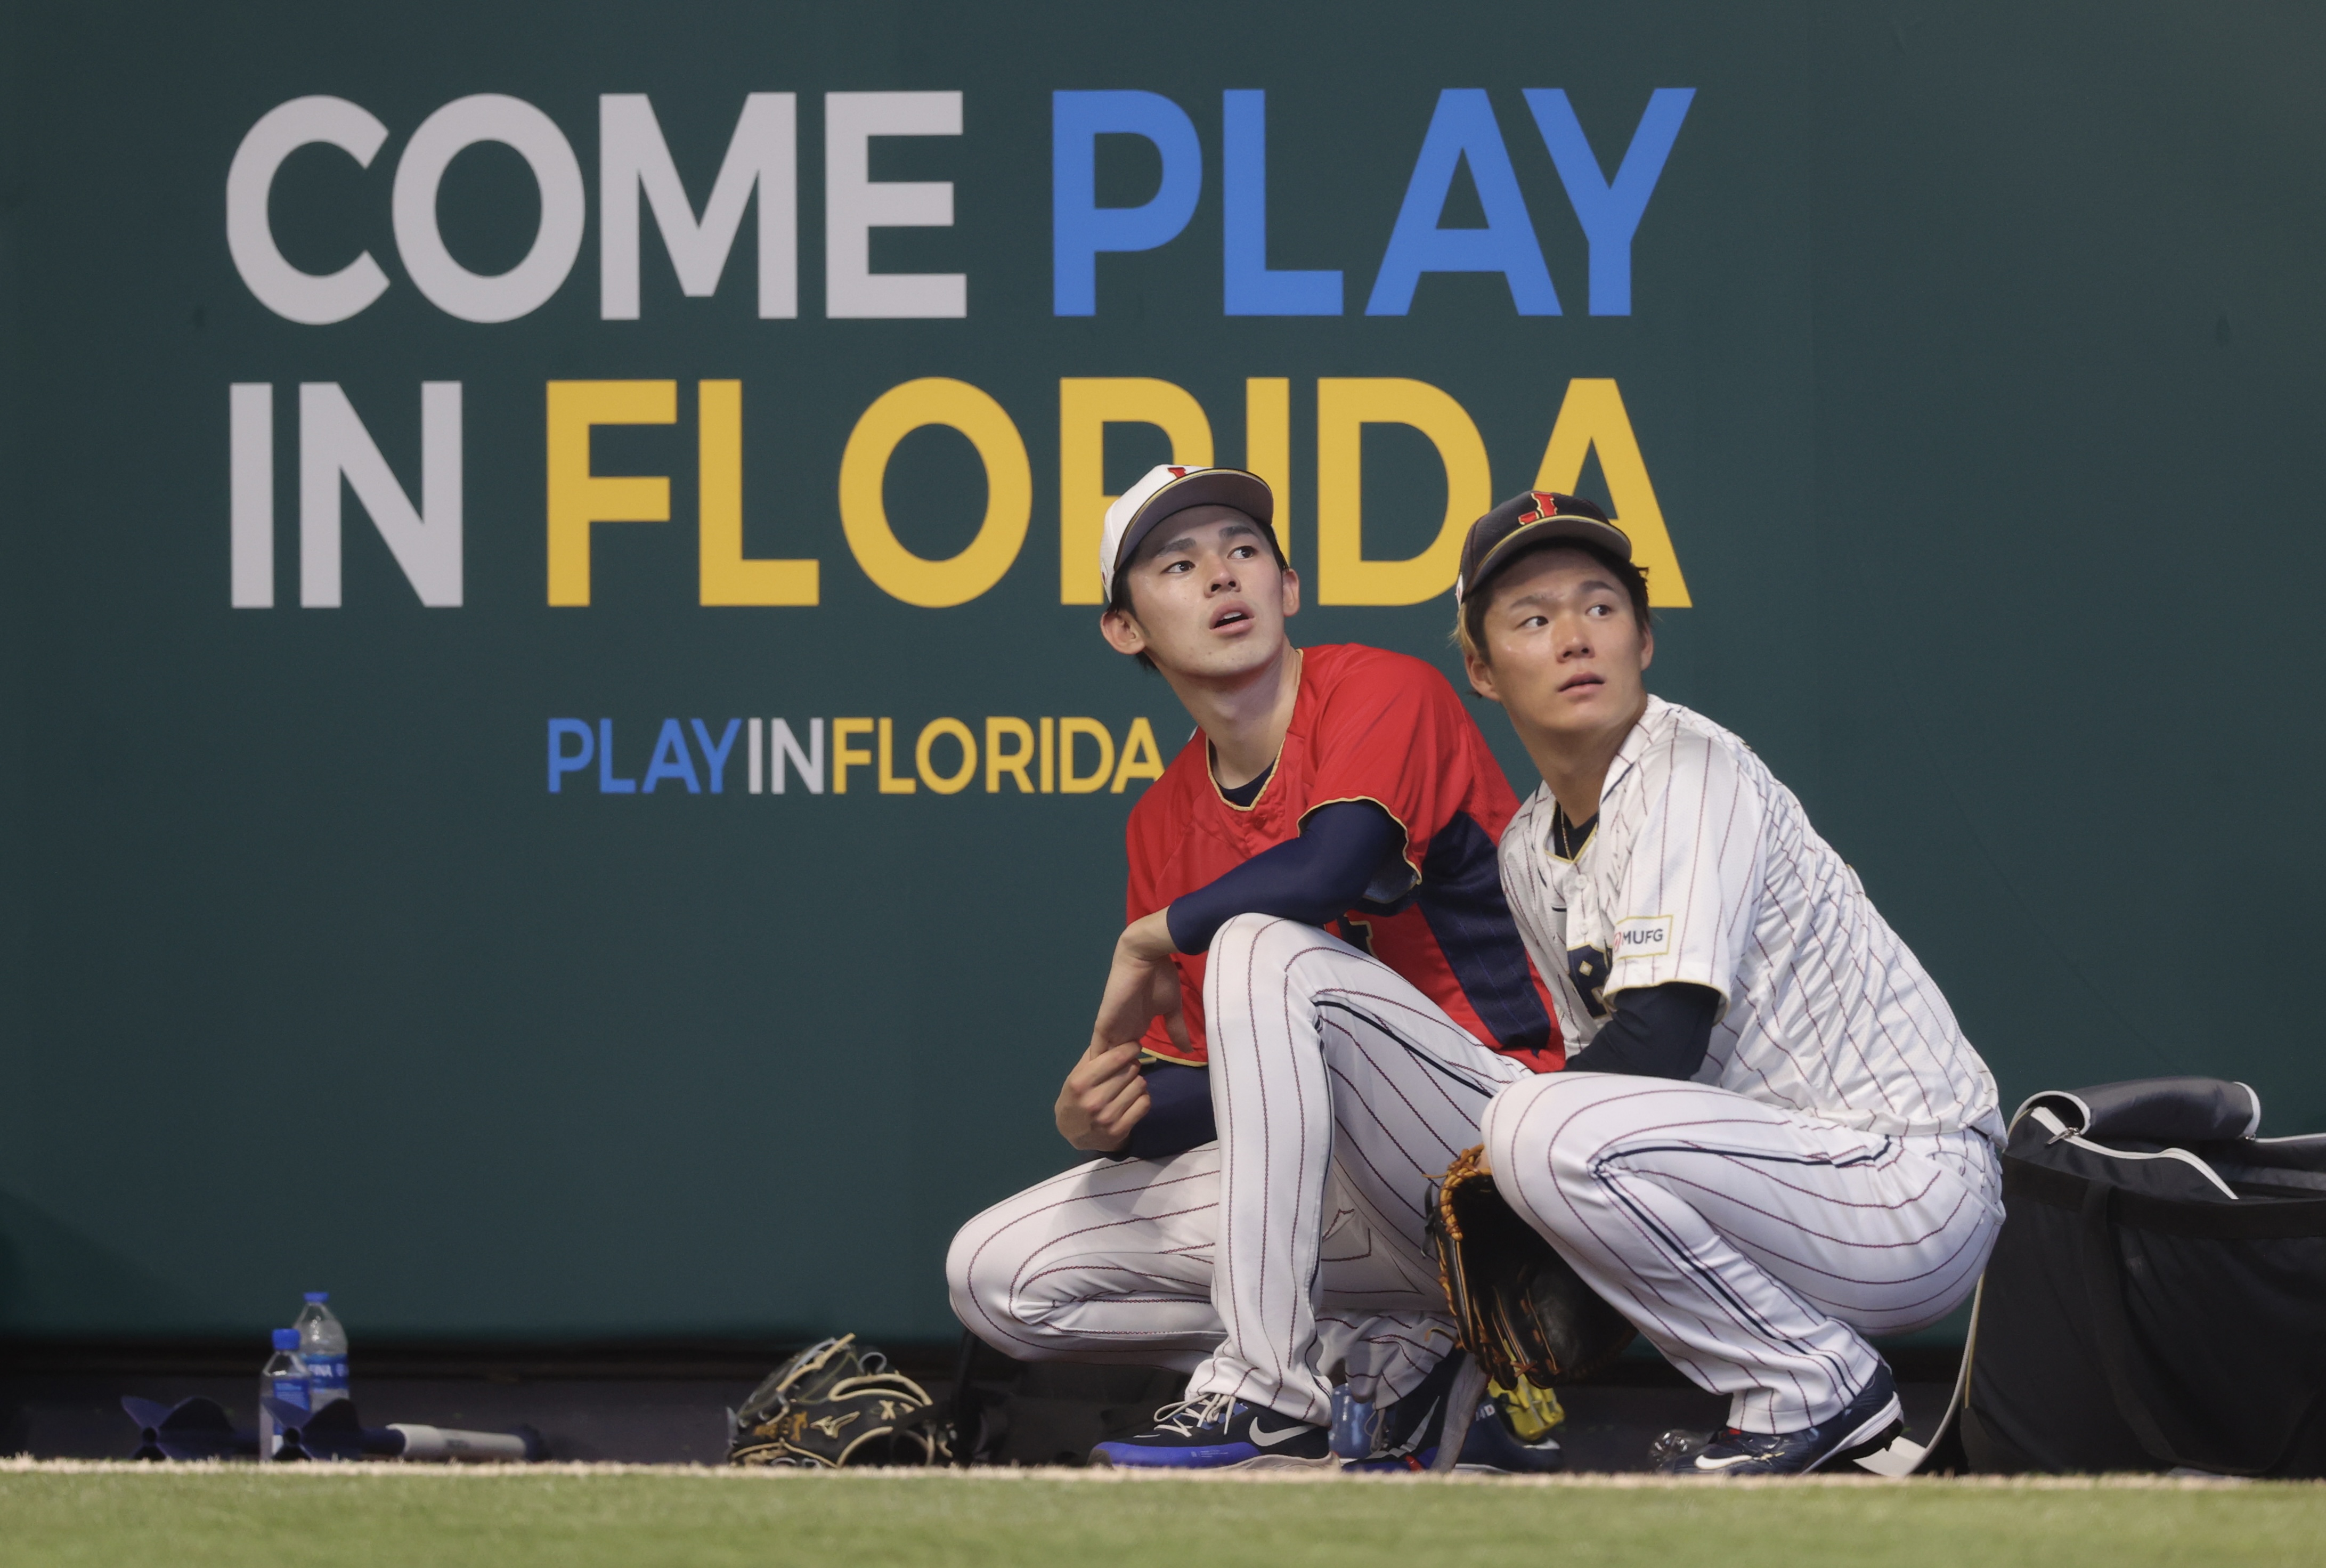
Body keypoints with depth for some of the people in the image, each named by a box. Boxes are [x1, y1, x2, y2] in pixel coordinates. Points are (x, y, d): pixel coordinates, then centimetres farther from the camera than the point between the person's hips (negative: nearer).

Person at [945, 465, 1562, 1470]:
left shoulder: (1384, 693, -8)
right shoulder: (1164, 822, 12)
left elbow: (1327, 869, -30)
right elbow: (1219, 1085, 12)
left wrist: (1150, 939, -13)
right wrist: (1104, 1117, -12)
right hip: (1341, 1194, 8)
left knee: (1262, 951, -32)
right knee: (997, 1273, -2)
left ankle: (1271, 1397, -31)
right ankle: (1391, 1362, -4)